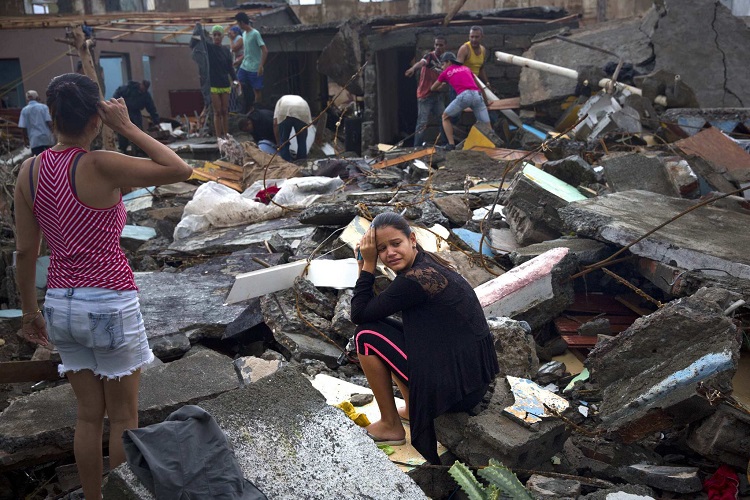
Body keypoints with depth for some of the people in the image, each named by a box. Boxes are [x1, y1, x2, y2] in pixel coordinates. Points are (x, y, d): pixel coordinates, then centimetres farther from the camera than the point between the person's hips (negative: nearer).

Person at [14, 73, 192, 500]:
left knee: (89, 415, 19)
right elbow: (180, 170, -15)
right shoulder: (100, 166, -18)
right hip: (110, 303, -6)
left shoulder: (30, 171, 0)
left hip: (61, 305, 6)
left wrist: (30, 311, 15)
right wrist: (128, 128, -11)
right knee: (123, 417, 12)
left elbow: (25, 251, 5)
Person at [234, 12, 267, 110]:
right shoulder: (244, 33, 12)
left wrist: (261, 66, -22)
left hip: (254, 69, -8)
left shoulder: (255, 34, -13)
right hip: (244, 66, 8)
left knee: (256, 91, 0)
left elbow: (265, 51, -17)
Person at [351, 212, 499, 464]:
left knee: (367, 335, -5)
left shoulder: (415, 279, -22)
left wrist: (368, 264, -10)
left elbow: (359, 314, -13)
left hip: (458, 386, -9)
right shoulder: (426, 262, 5)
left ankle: (390, 426, 8)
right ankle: (413, 409, 21)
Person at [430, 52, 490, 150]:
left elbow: (433, 88, 34)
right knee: (486, 124, 7)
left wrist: (441, 85, 56)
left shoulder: (446, 72, 21)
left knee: (445, 117, 17)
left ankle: (451, 145, 7)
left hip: (464, 95, -3)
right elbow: (477, 83, 38)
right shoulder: (466, 68, 31)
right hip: (477, 94, 3)